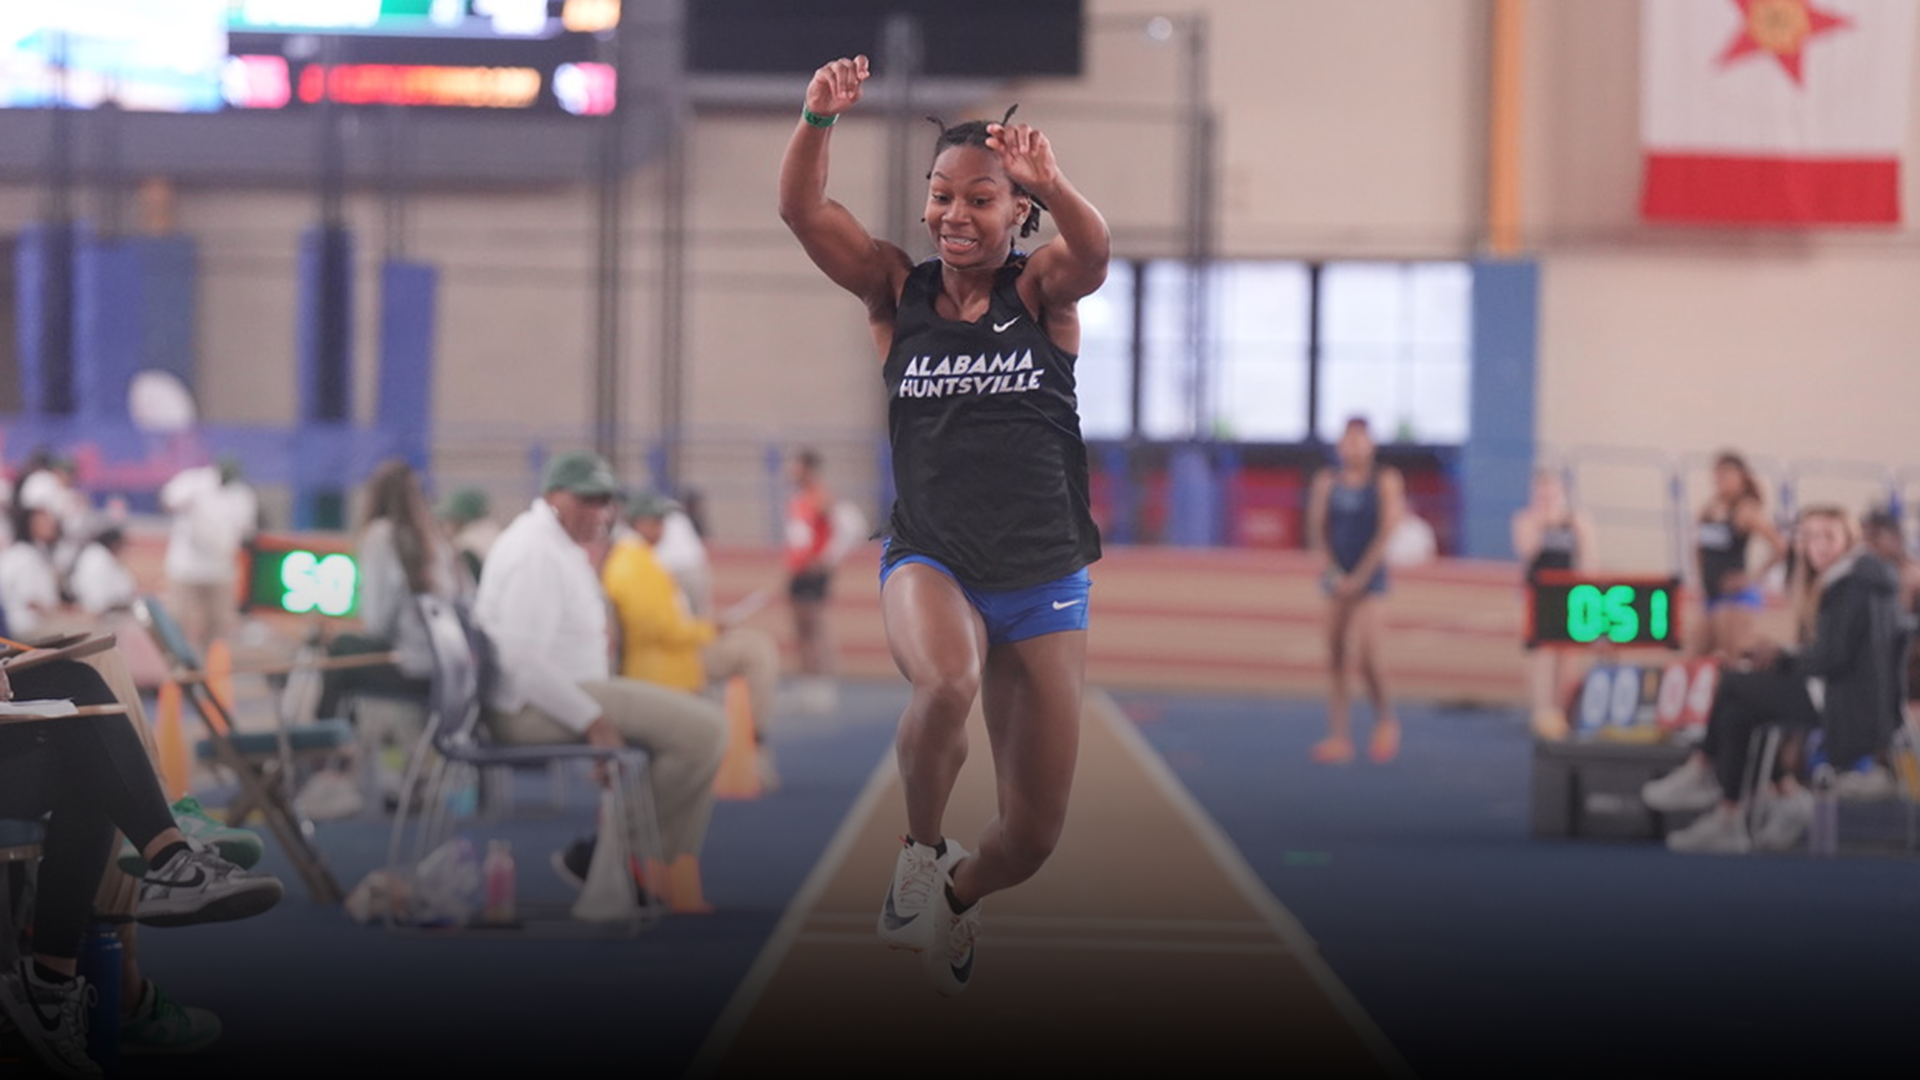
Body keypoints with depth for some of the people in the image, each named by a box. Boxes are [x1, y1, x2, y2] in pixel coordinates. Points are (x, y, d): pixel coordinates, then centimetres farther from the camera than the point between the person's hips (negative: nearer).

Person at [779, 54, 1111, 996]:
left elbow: (1093, 252, -25)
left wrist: (1050, 183, -45)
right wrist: (818, 121, -31)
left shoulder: (1041, 291, -1)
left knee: (1033, 836, 5)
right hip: (929, 559, -1)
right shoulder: (898, 291, 2)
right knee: (945, 683, -38)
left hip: (1044, 575, 1)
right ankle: (921, 846, -9)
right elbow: (803, 213, -12)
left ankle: (954, 896, 41)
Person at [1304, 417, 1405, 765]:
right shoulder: (1327, 481, 7)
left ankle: (1385, 719, 11)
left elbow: (1387, 531, -7)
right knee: (1336, 660, 0)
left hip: (1369, 574, -4)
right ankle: (1339, 738, 1)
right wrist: (1332, 570, -7)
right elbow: (1317, 530, 6)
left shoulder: (1385, 479, -3)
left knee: (1366, 656, -14)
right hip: (1337, 576, 4)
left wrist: (1359, 576, -11)